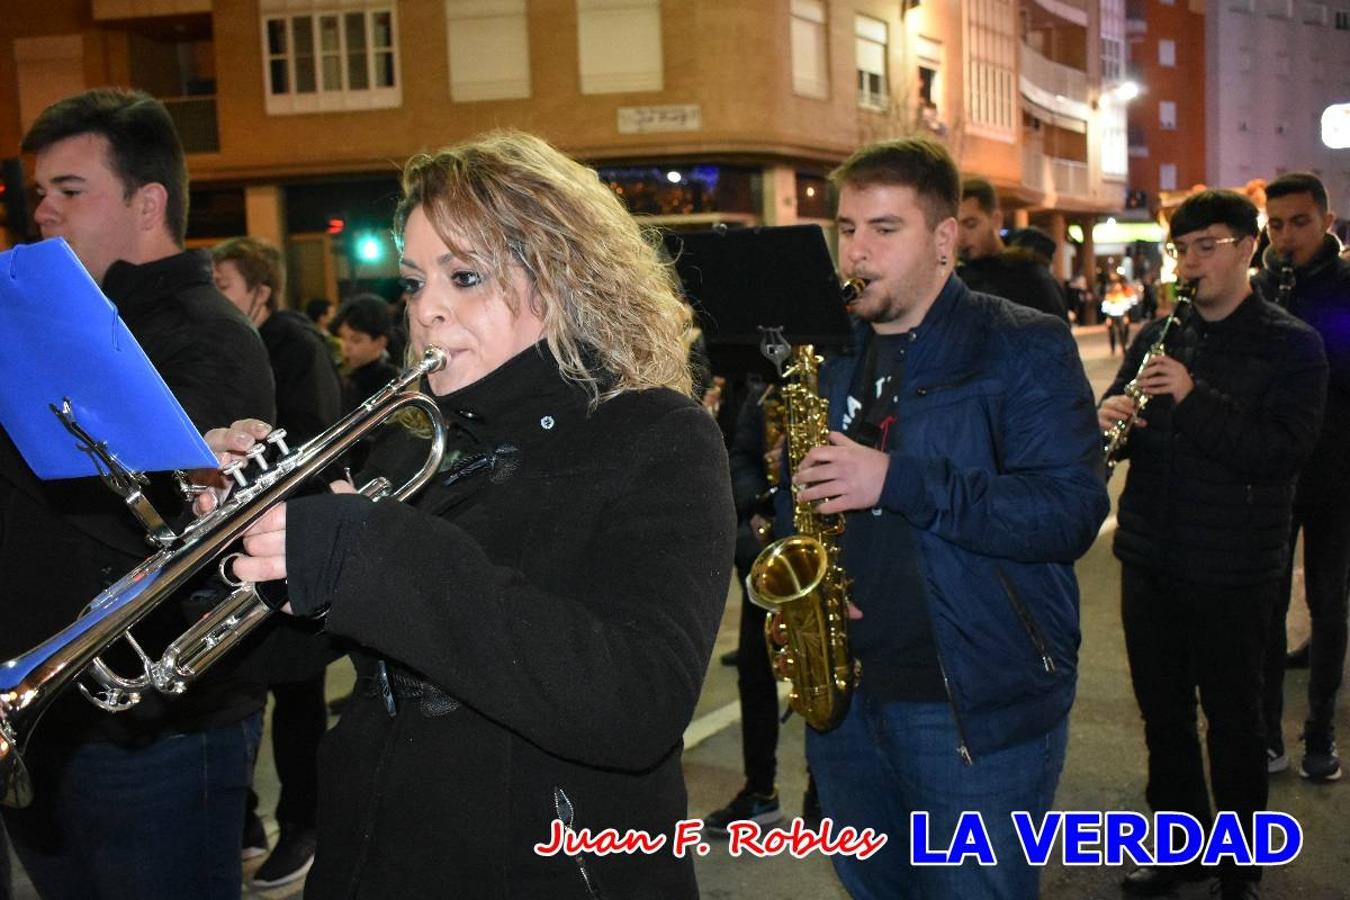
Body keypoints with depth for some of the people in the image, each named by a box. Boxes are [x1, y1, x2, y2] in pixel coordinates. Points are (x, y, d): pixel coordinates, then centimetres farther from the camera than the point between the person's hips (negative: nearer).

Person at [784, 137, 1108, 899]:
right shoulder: (831, 357, 10)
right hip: (845, 694, 6)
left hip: (980, 711, -6)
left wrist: (895, 479, -27)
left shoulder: (1025, 348, -9)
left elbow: (1071, 511, -21)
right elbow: (796, 497, 21)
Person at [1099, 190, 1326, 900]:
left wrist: (1194, 400, -27)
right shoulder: (1159, 335, 9)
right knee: (1162, 708, 15)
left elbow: (1283, 452, -18)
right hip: (1149, 555, 5)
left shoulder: (1290, 345, -7)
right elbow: (1120, 422, 11)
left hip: (1232, 569, -5)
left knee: (1231, 716, 7)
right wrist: (1110, 417, -13)